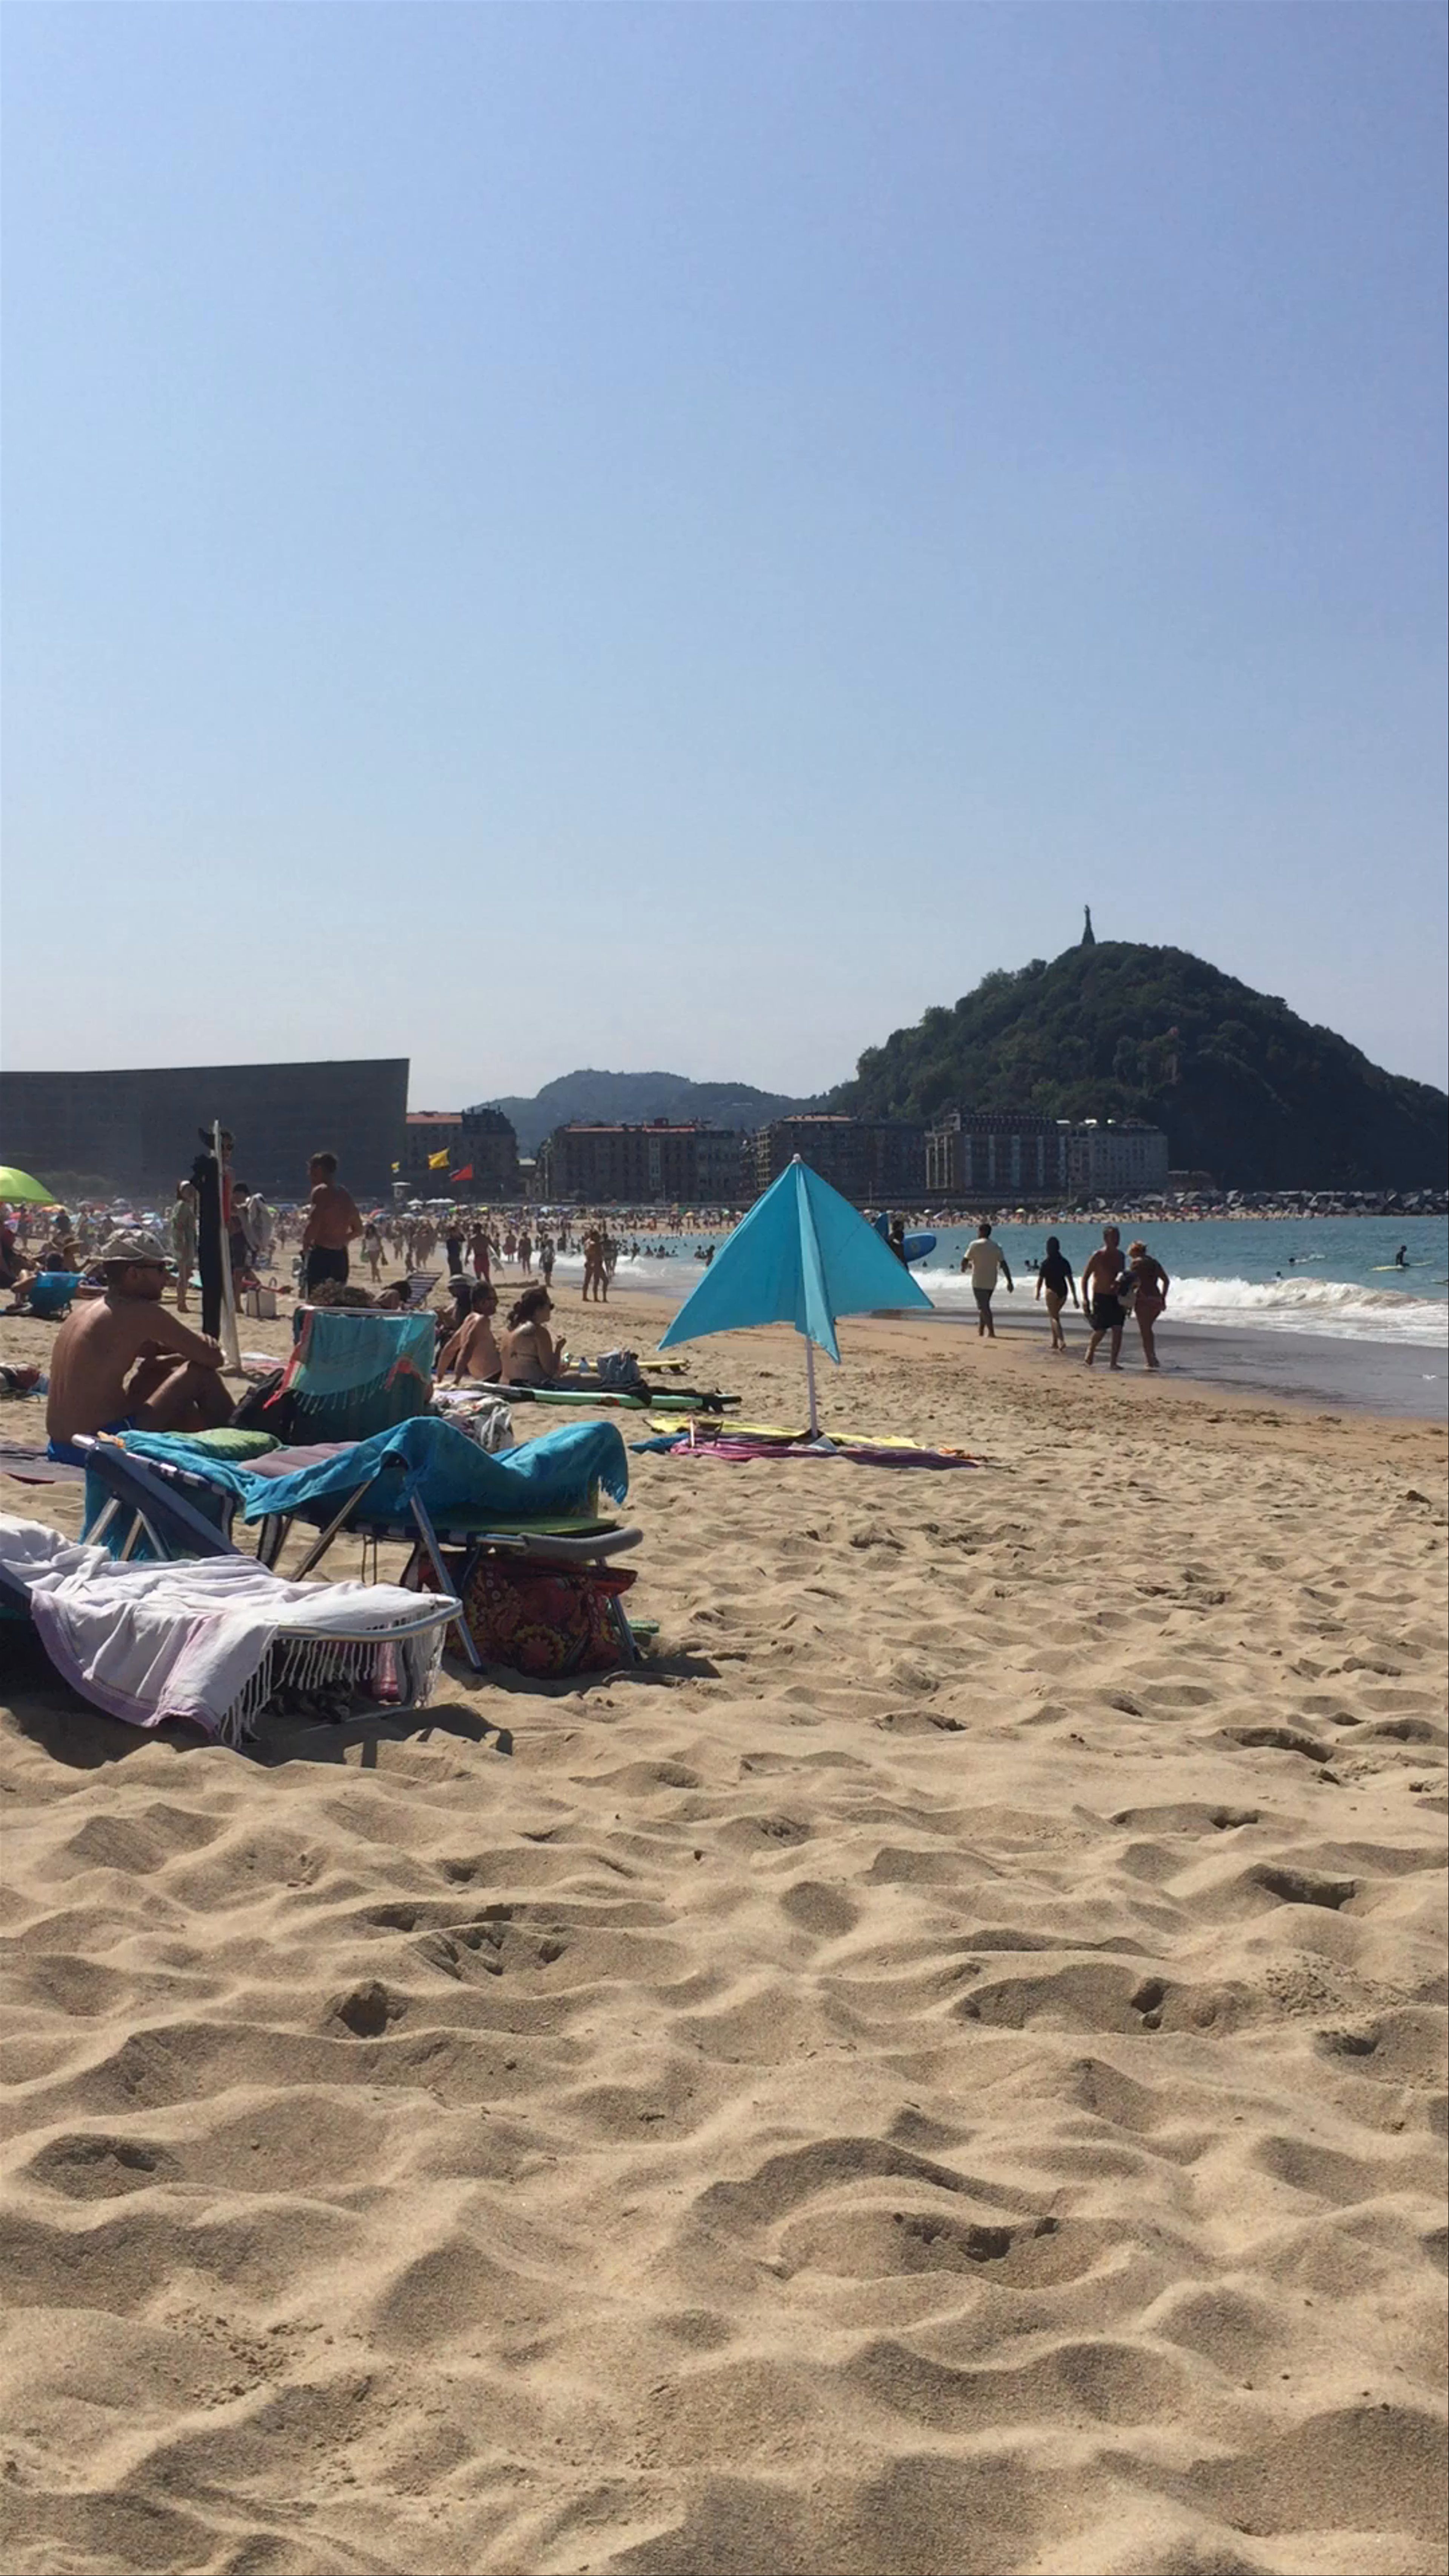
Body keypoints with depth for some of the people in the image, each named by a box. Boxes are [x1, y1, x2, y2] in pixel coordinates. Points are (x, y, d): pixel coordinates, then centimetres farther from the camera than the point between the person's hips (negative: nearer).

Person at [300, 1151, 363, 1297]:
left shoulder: (321, 1191, -10)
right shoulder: (345, 1194, 16)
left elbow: (313, 1226, -22)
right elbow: (358, 1230, 25)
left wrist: (306, 1246, -5)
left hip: (320, 1254, -8)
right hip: (341, 1256, 8)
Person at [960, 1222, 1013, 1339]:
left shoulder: (976, 1245, -9)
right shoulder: (997, 1247, 4)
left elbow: (965, 1261, -10)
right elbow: (1004, 1265, 0)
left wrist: (965, 1267, 14)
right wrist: (1010, 1282, 1)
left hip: (979, 1282, -5)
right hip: (992, 1282, 5)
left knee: (984, 1307, -4)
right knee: (984, 1306, 19)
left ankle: (991, 1332, -14)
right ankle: (980, 1331, 23)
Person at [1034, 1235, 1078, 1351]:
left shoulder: (1046, 1264, -8)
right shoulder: (1065, 1262, 4)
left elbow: (1040, 1281, -4)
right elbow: (1071, 1280, 5)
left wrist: (1038, 1293, 14)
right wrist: (1075, 1297, 8)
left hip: (1052, 1291, -5)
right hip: (1063, 1291, 5)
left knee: (1055, 1317, -3)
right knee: (1055, 1315, 21)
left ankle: (1062, 1341, -22)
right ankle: (1054, 1342, 24)